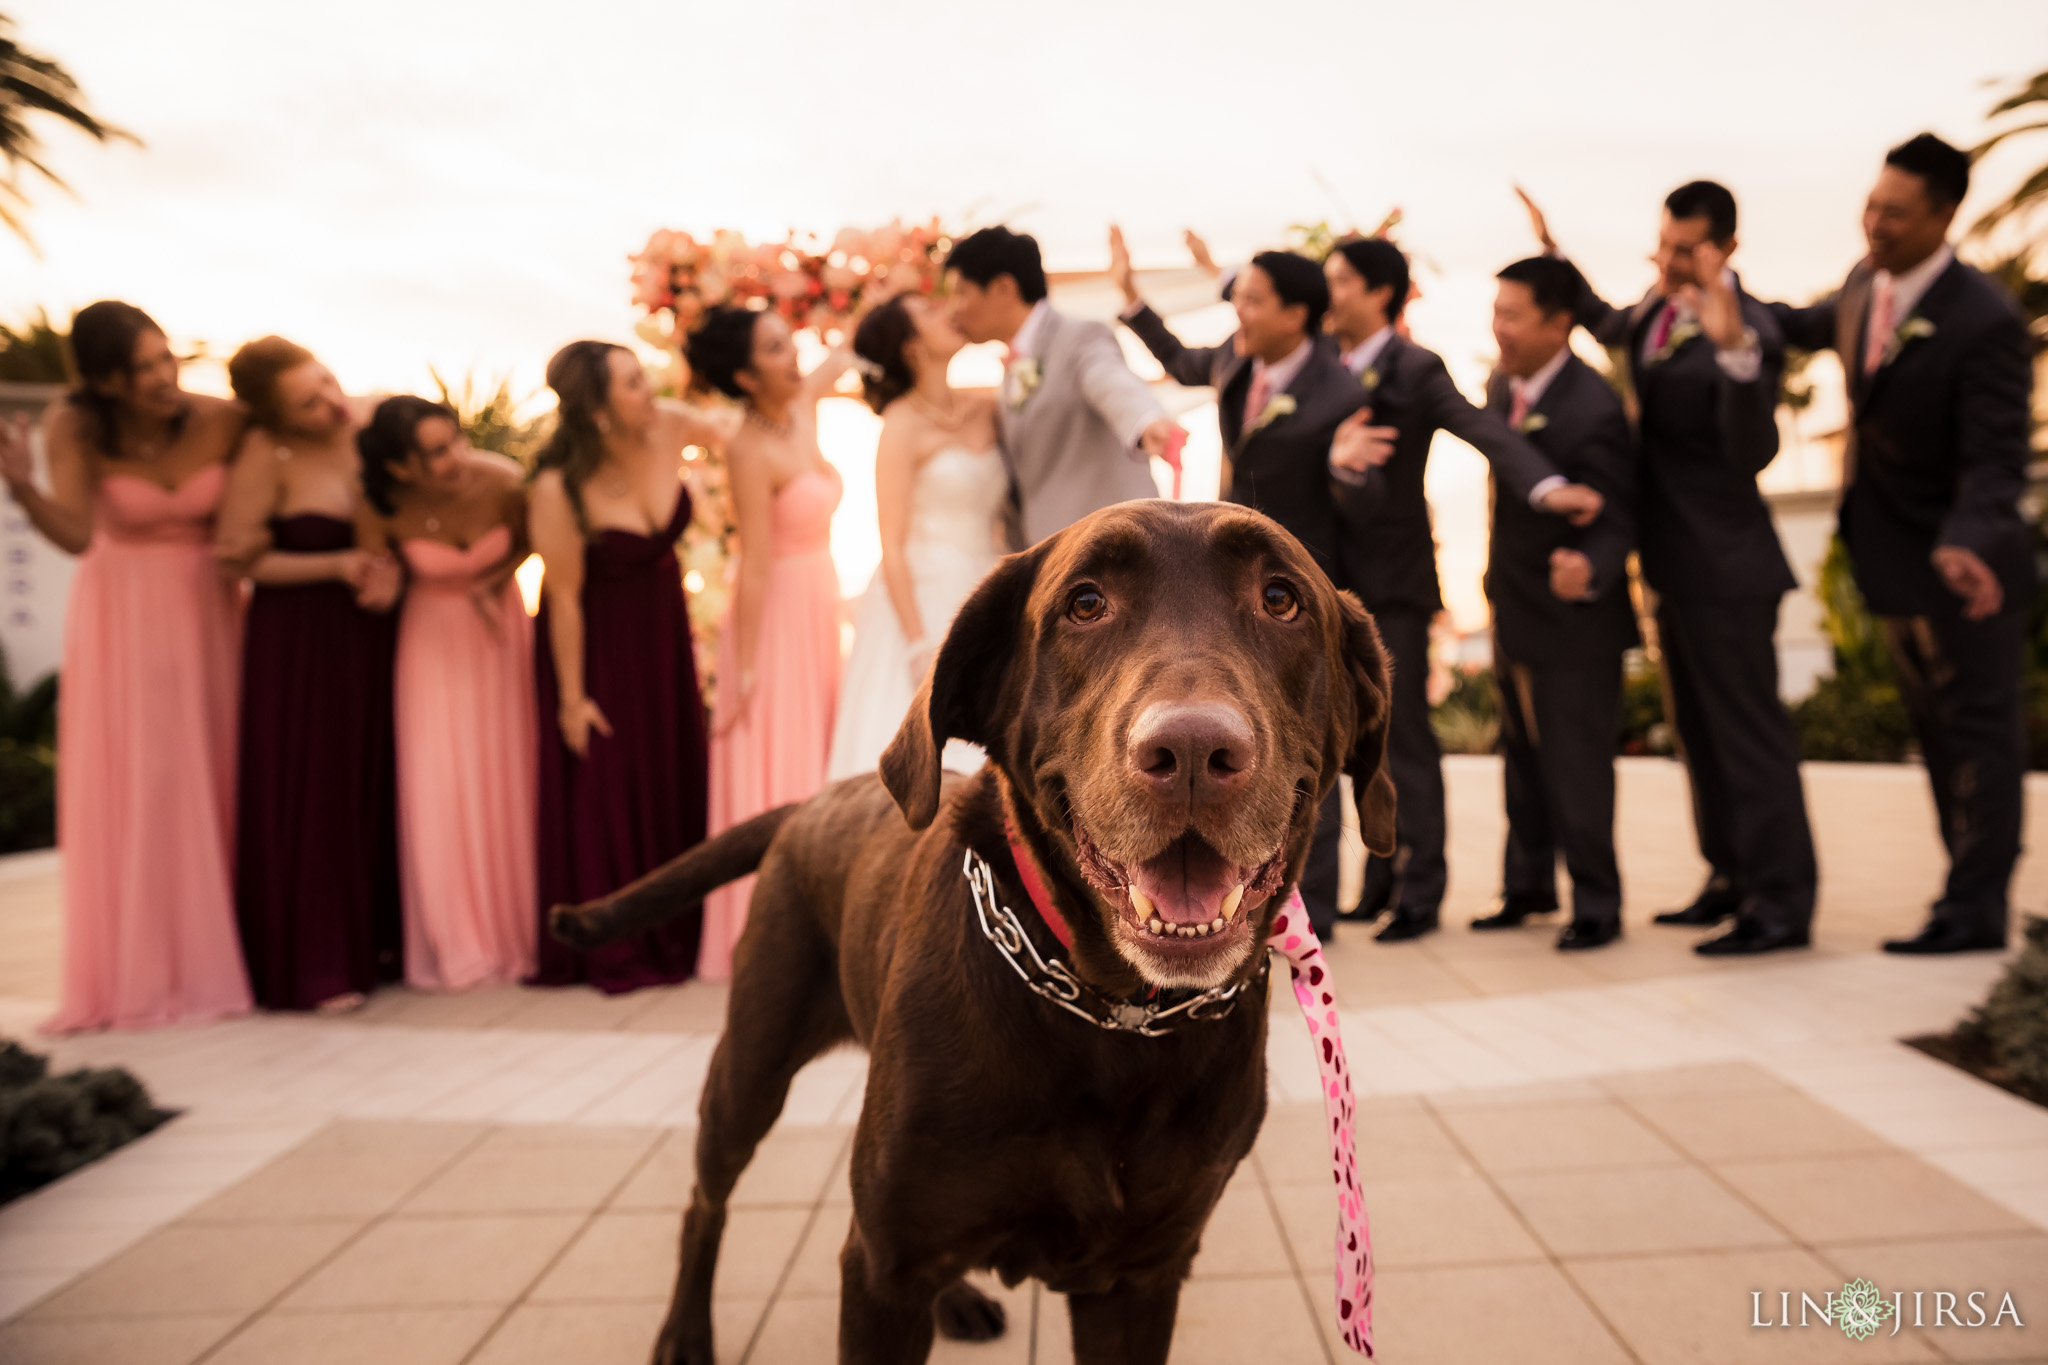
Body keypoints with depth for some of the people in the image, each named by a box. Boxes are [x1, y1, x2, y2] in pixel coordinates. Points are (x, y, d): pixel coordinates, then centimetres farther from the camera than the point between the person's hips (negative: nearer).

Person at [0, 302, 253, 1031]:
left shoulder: (224, 420, -13)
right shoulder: (74, 427, -13)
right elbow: (76, 534, -22)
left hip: (205, 611, 1)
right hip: (122, 614, -1)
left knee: (211, 783, 4)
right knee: (126, 787, 0)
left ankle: (210, 958, 17)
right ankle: (135, 974, 10)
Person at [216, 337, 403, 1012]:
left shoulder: (365, 423, -3)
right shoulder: (265, 455, -14)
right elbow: (239, 559, -9)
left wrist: (390, 569, -9)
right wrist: (336, 565, -17)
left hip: (375, 633, 5)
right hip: (299, 643, -4)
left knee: (381, 780, 9)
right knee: (308, 795, 0)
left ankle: (380, 941, 24)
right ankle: (312, 965, 11)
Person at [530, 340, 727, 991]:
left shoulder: (670, 426, -15)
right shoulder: (559, 490, -28)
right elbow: (564, 597, -20)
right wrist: (572, 697, -12)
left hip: (662, 622, 6)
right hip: (596, 639, -5)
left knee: (676, 774, 13)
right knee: (606, 790, 5)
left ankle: (675, 931, 31)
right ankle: (614, 949, 22)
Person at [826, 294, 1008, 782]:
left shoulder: (987, 409, 10)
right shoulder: (902, 426, -7)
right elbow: (892, 546, -11)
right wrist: (920, 646, -15)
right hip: (922, 600, -6)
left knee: (983, 756, 5)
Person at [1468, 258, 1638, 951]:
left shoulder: (1594, 409, -22)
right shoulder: (1501, 386, 2)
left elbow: (1615, 524, -21)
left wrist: (1587, 571, -41)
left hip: (1574, 616, -8)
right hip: (1514, 609, 8)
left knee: (1577, 765, 1)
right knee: (1522, 757, 19)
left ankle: (1596, 905, 17)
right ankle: (1529, 885, 35)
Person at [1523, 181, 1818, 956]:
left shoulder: (1748, 332, -19)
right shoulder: (1660, 308, 7)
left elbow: (1753, 454, -29)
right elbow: (1608, 326, 31)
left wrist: (1734, 350, -42)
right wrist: (1552, 252, 25)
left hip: (1723, 567, -10)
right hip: (1675, 563, 10)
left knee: (1748, 731, -3)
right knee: (1700, 729, 18)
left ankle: (1782, 904, 8)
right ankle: (1731, 878, 32)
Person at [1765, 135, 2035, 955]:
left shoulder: (1985, 320, -24)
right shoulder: (1867, 283, -1)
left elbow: (1995, 460, -26)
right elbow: (1817, 326, 24)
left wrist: (1963, 546, -43)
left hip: (1962, 563, -8)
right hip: (1894, 556, 8)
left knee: (1978, 728, 2)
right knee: (1937, 730, 17)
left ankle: (1975, 909, 11)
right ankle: (1973, 884, 31)